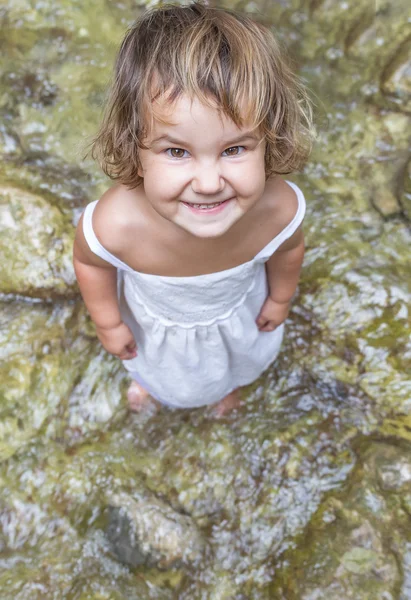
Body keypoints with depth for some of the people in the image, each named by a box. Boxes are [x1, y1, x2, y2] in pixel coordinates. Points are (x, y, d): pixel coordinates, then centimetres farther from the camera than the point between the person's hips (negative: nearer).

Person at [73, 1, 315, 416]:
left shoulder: (280, 208, -40)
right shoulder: (114, 223, -46)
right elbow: (89, 261, -20)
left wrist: (280, 298, 3)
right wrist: (108, 323, -7)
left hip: (238, 315, 2)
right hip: (153, 323, -1)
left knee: (241, 357, 36)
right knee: (154, 365, 35)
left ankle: (230, 380, 76)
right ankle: (148, 379, 76)